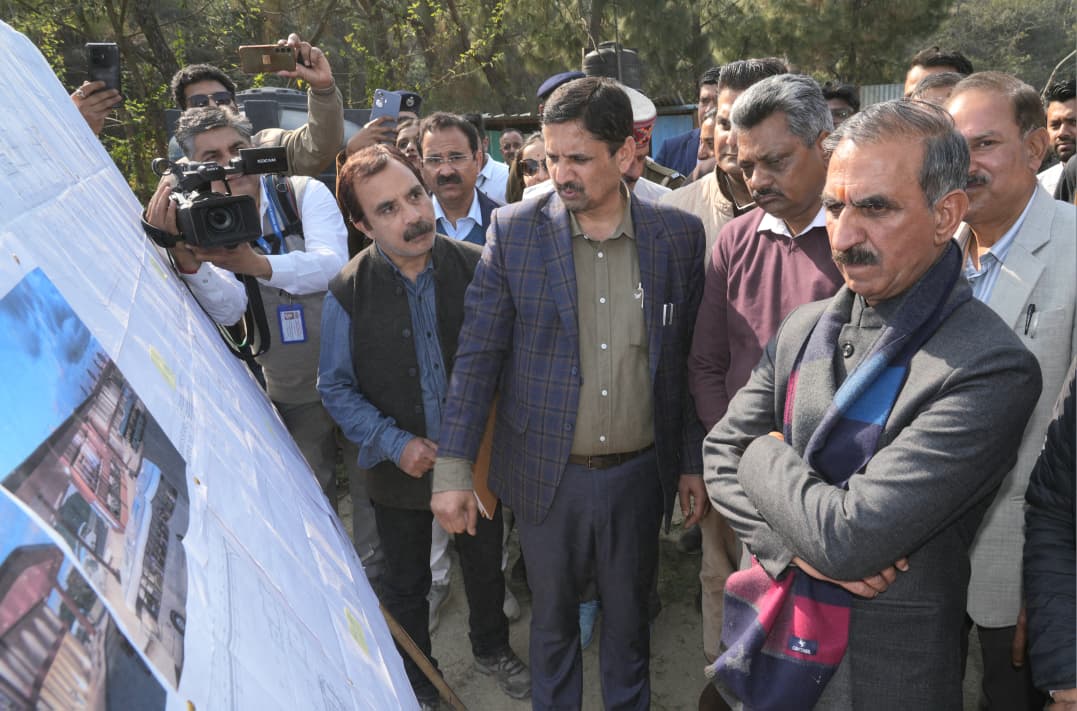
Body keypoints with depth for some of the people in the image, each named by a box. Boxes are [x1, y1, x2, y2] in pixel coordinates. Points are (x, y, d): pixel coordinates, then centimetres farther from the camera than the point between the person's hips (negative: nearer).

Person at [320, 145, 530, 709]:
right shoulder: (348, 293, -16)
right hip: (401, 467, -1)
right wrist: (396, 443, -16)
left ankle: (492, 648, 52)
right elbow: (335, 387, -7)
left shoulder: (476, 267, -14)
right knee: (406, 584, 19)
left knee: (486, 564, 22)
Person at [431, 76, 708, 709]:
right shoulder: (515, 231, -8)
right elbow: (478, 354, -6)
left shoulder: (679, 235, -4)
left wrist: (692, 463, 4)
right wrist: (452, 471, -8)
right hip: (548, 472, 0)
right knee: (553, 615, 18)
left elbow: (689, 360, 2)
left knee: (630, 615, 19)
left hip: (639, 471, 1)